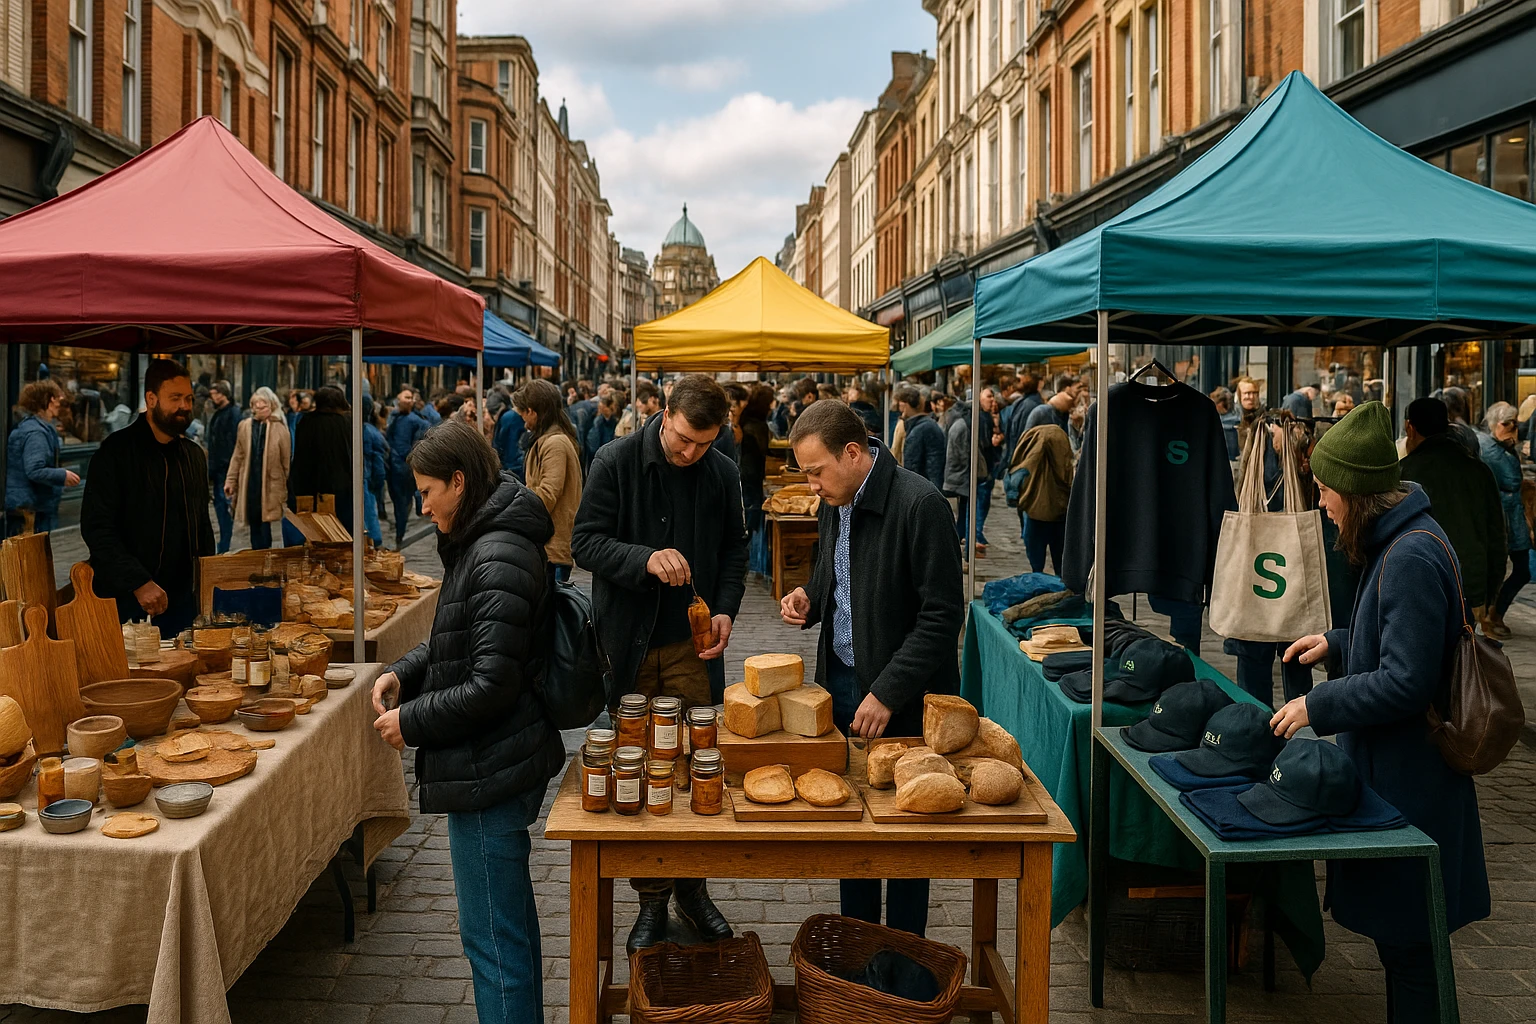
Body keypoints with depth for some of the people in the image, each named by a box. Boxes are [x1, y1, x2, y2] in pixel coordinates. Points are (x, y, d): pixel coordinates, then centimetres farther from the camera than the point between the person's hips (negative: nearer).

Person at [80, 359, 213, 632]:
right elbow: (97, 528, -12)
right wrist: (139, 583, -20)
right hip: (128, 601, -5)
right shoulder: (116, 451, -6)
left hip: (182, 598, 5)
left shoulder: (194, 456, 12)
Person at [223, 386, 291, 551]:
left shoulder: (280, 428, -3)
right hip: (249, 484, 3)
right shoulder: (244, 426, 6)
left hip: (270, 484, -3)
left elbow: (286, 459, 0)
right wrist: (230, 480, 8)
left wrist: (287, 487, 0)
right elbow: (238, 456, 10)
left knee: (264, 524, -3)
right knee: (254, 524, 9)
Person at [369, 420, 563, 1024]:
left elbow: (492, 684, -24)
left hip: (490, 770, -11)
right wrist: (405, 673, 6)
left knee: (492, 935, -1)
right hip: (500, 763, 11)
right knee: (512, 914, 24)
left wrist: (411, 722, -13)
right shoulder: (482, 545, 11)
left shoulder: (497, 560, -22)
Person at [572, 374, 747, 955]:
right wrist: (646, 558, -25)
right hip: (629, 640, -1)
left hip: (693, 643, 2)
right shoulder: (615, 462, -7)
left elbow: (734, 548, 12)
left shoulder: (722, 474, 1)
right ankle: (652, 899, 18)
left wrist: (726, 608, -4)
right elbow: (586, 542, -8)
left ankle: (692, 889, 21)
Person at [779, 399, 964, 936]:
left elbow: (942, 615, -19)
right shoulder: (833, 505, 6)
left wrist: (887, 694, -20)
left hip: (902, 703, -7)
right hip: (840, 684, 7)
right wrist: (808, 599, 0)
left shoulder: (920, 505, -19)